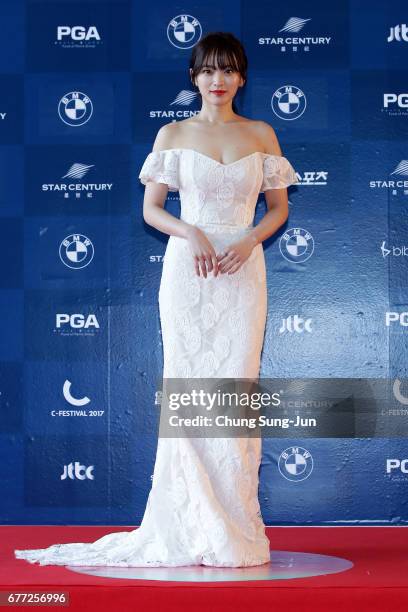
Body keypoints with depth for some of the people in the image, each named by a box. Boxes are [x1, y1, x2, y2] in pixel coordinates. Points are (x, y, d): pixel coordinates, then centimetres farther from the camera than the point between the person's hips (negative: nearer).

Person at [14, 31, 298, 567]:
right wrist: (189, 232, -13)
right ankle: (193, 526, 4)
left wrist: (250, 239, -8)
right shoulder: (173, 135, 6)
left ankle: (235, 528, 7)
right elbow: (151, 207, 5)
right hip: (187, 268, -1)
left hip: (242, 271, 1)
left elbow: (279, 207, 11)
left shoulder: (261, 135, 9)